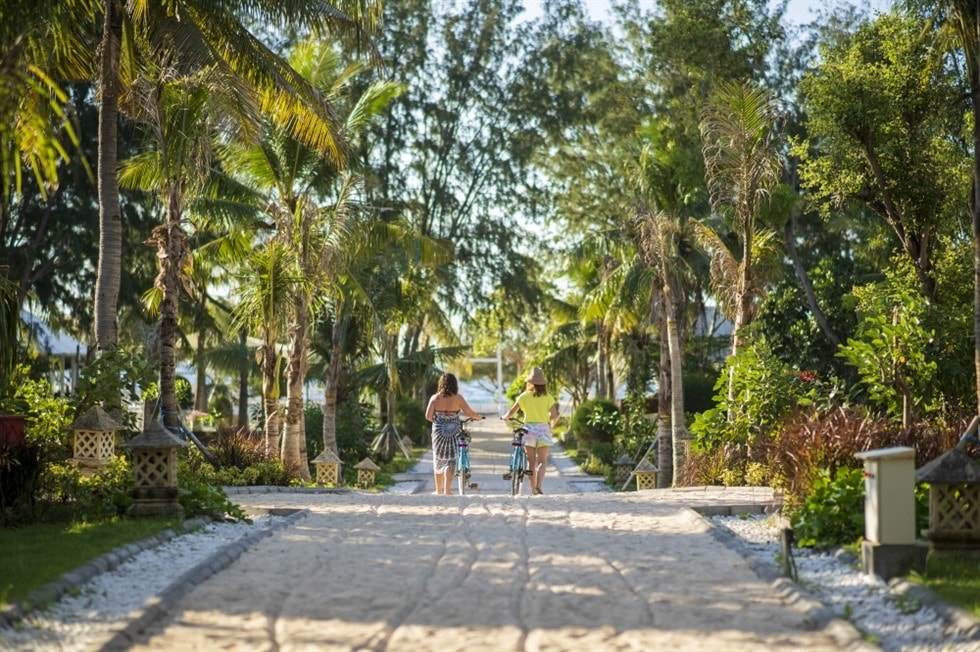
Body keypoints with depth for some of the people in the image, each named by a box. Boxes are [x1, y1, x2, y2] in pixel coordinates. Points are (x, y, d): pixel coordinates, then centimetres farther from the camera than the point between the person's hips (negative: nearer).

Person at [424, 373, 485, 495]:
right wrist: (478, 417, 15)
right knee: (450, 461, 4)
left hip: (438, 432, 2)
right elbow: (469, 413, -6)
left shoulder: (435, 398, -3)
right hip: (453, 433, -2)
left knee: (439, 460, 16)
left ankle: (439, 490, 24)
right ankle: (446, 490, -6)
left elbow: (428, 416, -7)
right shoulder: (457, 398, -8)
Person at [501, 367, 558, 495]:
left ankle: (533, 489, 13)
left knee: (531, 461, 11)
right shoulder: (547, 397, -2)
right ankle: (539, 485, -21)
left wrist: (505, 417, 20)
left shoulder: (524, 396, -2)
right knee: (542, 461, 1)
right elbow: (554, 415, -9)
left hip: (529, 428, 1)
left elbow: (511, 411, -1)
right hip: (543, 428, -1)